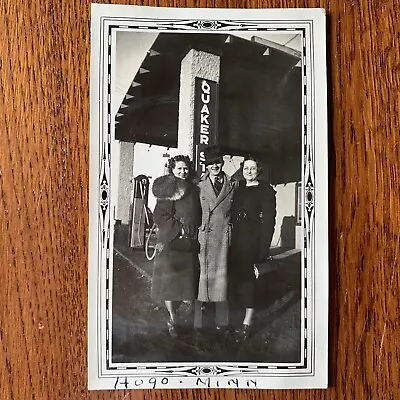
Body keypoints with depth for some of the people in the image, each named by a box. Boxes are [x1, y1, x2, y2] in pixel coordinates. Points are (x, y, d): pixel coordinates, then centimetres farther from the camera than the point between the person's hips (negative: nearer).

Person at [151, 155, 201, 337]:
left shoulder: (192, 189, 12)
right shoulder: (168, 190, -7)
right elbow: (160, 216, -13)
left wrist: (195, 231, 7)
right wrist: (179, 229, -15)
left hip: (190, 243, 6)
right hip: (171, 242, -6)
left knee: (185, 281, 10)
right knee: (169, 280, 0)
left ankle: (172, 314, 26)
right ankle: (172, 319, 14)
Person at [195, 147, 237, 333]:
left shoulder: (231, 186, 8)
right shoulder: (199, 186, 3)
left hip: (223, 237, 2)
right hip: (203, 236, -1)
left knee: (221, 275, 7)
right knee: (201, 275, 1)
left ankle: (222, 321, 20)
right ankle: (197, 321, 13)